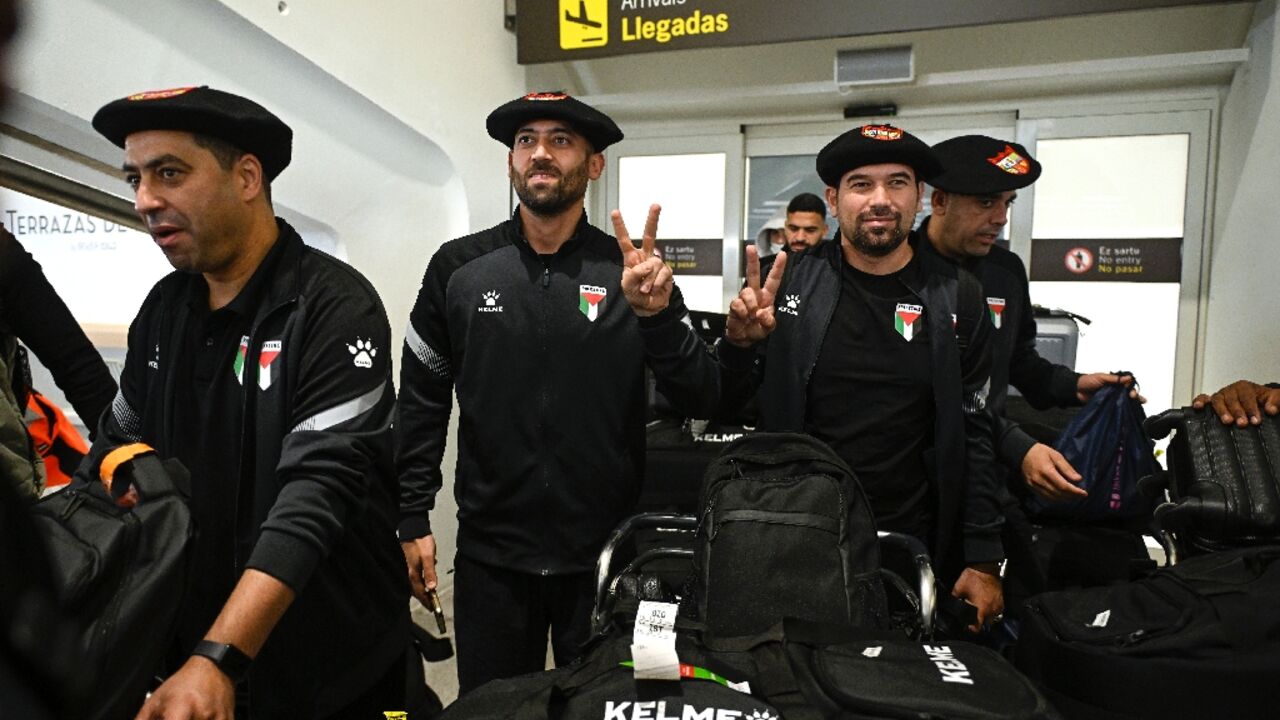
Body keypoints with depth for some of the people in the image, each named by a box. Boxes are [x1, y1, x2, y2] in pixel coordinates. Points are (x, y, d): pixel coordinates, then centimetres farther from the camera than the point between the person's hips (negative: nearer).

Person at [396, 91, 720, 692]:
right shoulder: (459, 267, -1)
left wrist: (658, 315, -24)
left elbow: (701, 401, -8)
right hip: (489, 556, 1)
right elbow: (422, 402, 5)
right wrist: (413, 519, 2)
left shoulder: (631, 270, -4)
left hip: (606, 554, 0)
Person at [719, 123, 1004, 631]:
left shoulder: (955, 299, -1)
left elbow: (973, 436, 2)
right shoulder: (791, 282, -4)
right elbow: (721, 403, 0)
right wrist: (739, 343, -20)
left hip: (911, 550, 1)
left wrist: (984, 562, -1)